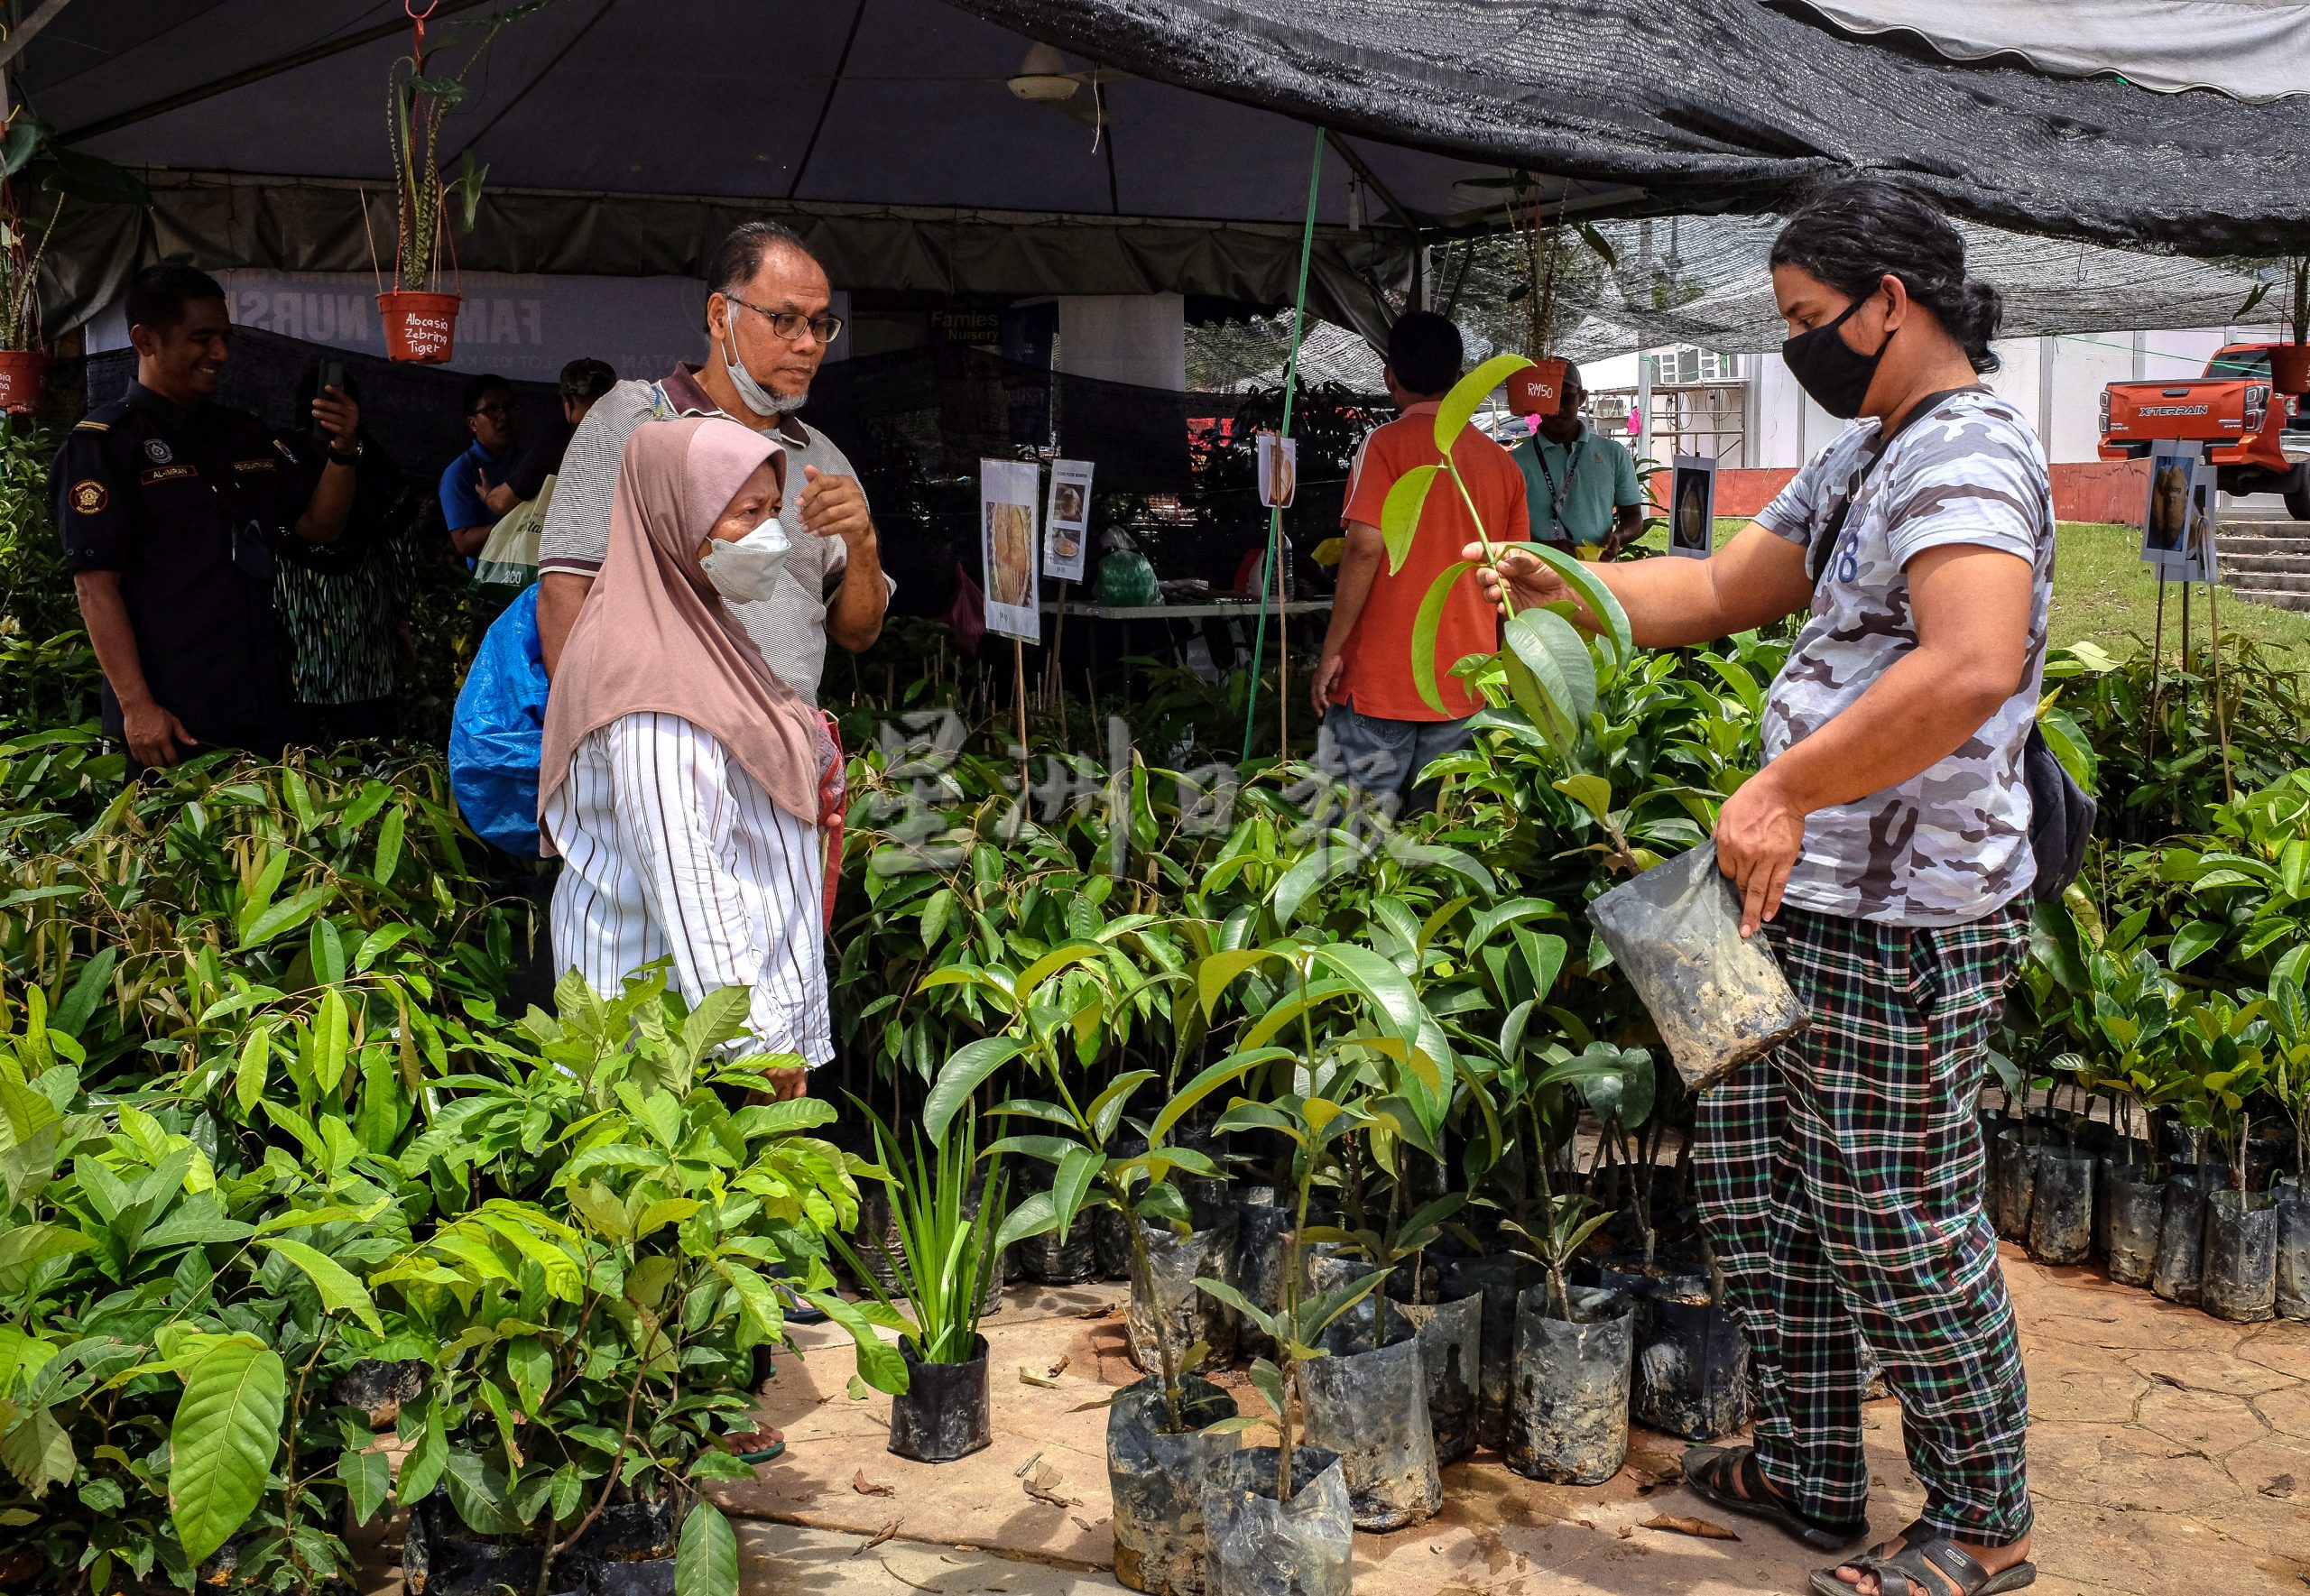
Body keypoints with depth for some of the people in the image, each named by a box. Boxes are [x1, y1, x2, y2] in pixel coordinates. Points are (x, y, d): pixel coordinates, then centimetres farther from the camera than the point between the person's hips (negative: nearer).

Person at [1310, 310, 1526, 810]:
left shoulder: (1386, 445, -7)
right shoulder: (1501, 461, 10)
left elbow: (1366, 548, -16)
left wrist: (1331, 651, -11)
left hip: (1382, 675, -5)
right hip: (1464, 679, 5)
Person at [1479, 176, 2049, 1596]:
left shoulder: (1969, 455, -17)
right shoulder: (1869, 454, 17)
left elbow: (1971, 667, -34)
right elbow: (1726, 590, 23)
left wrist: (1783, 791, -31)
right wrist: (1567, 587, 11)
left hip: (1901, 927, -10)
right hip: (1804, 900, 11)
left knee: (1896, 1227, 2)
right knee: (1758, 1184, 18)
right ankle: (1813, 1475, 33)